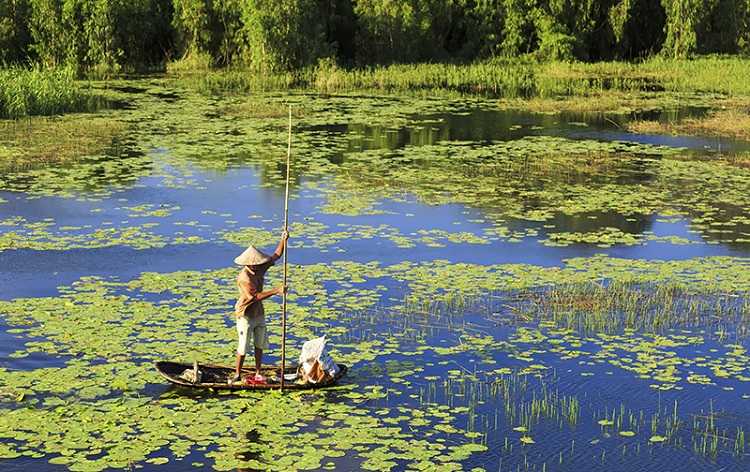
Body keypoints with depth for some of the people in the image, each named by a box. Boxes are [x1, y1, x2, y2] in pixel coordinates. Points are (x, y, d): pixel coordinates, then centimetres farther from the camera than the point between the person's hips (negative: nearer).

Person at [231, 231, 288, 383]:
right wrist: (275, 291, -33)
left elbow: (276, 256, 3)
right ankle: (237, 375, 12)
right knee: (243, 347, -1)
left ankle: (257, 374, 21)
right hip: (245, 315, -7)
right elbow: (254, 296, -32)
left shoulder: (259, 269, -2)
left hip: (259, 314, 7)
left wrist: (283, 240, -11)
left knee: (260, 345, 12)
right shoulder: (243, 278, -25)